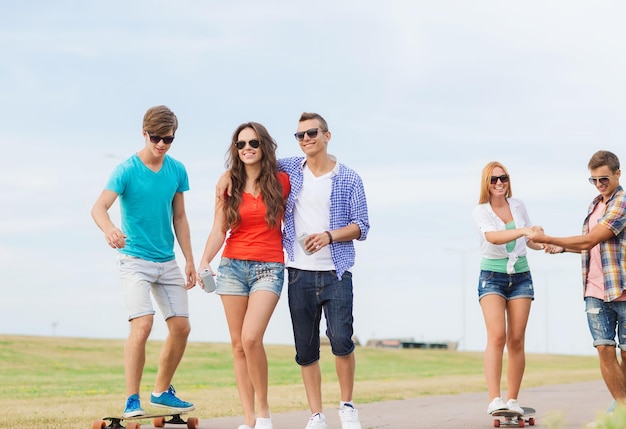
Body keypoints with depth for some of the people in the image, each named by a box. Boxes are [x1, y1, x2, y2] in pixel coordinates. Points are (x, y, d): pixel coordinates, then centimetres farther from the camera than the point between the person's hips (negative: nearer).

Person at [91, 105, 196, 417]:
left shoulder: (177, 170, 4)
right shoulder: (127, 170, -12)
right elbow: (99, 207, -24)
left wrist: (189, 260, 9)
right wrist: (109, 229, -46)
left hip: (167, 262, 6)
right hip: (134, 260, -6)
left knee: (181, 327, 6)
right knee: (143, 324, -20)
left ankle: (162, 391, 25)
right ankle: (131, 400, -13)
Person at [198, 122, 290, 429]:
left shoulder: (281, 182, 1)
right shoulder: (230, 186, 6)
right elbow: (218, 231, 2)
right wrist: (204, 262, -12)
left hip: (269, 268, -3)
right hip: (233, 266, 3)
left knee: (251, 338, -21)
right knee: (238, 345, 1)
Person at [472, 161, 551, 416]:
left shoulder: (518, 206, 8)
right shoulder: (481, 211, -6)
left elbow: (531, 241, 18)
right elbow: (493, 237, -26)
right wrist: (522, 231, -40)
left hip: (521, 276, 4)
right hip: (492, 277, -4)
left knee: (516, 340, -1)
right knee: (497, 336, -18)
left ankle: (513, 400, 3)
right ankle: (494, 399, -23)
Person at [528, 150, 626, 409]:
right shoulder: (595, 205, 15)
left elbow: (588, 241, -17)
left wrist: (547, 239, -14)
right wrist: (562, 248, 9)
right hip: (595, 291, 6)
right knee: (604, 350, -4)